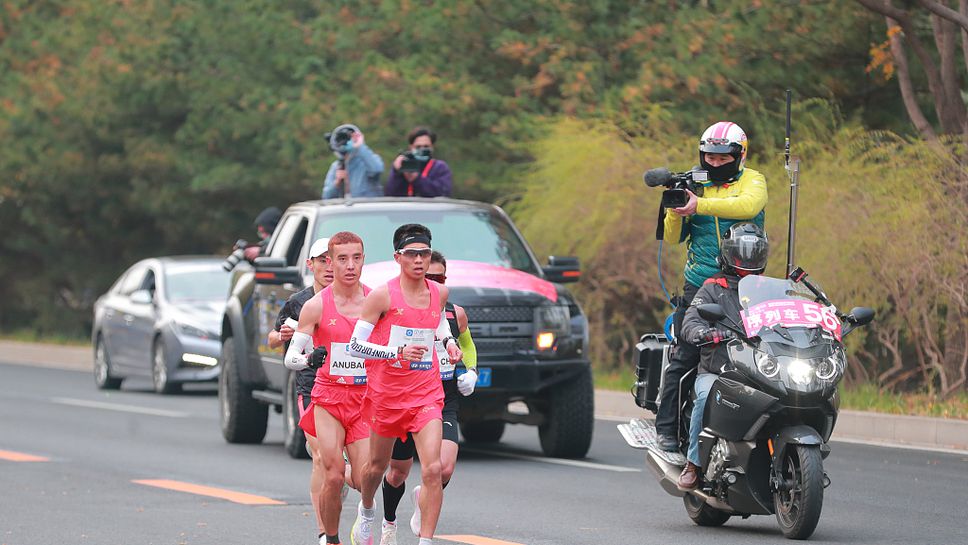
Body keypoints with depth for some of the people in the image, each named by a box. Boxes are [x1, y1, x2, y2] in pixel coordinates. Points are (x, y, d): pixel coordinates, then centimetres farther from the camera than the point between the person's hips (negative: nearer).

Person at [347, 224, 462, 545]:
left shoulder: (439, 293, 3)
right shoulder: (383, 296, -11)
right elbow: (355, 345, -12)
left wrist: (449, 342, 8)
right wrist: (397, 353, -23)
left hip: (427, 393, 2)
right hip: (386, 392, -2)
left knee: (432, 469, -16)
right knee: (377, 466, 18)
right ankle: (366, 511, 50)